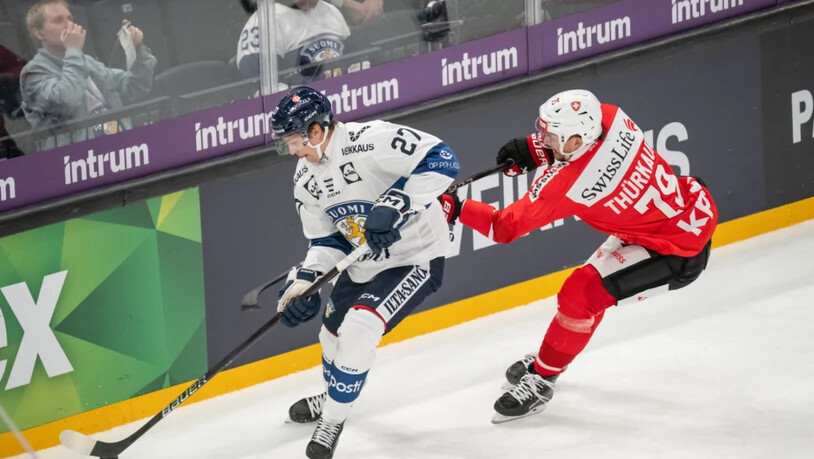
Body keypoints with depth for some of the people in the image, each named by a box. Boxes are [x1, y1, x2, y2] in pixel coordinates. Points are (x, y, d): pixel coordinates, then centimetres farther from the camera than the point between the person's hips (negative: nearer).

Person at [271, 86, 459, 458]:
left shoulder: (369, 141, -28)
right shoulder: (305, 179, -1)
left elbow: (441, 161, -33)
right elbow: (326, 241, 7)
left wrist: (396, 203, -41)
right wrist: (304, 281, -10)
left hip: (416, 256, -9)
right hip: (364, 263, 9)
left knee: (359, 328, -24)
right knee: (334, 331, 23)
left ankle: (333, 417, -7)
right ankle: (333, 396, 54)